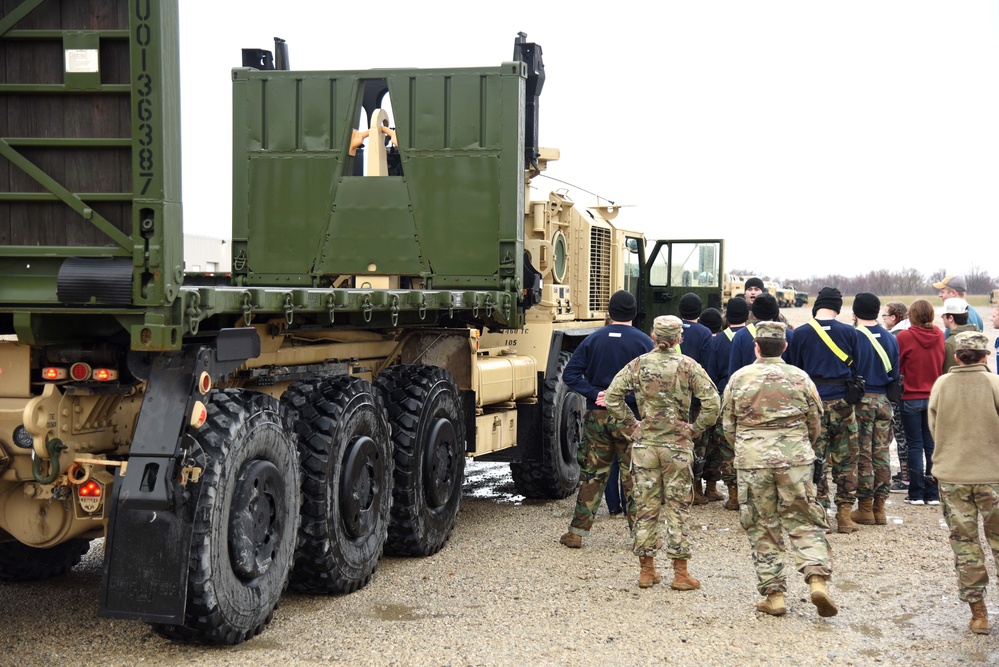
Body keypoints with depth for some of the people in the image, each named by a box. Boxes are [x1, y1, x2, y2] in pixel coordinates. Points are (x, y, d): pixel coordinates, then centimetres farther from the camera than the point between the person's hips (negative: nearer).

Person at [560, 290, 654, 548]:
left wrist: (595, 394, -8)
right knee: (633, 475, 5)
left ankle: (577, 532, 12)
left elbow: (570, 374, -4)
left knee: (591, 474, 10)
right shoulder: (643, 342, -5)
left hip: (597, 416, 2)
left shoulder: (593, 339, 2)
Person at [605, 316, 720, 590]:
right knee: (678, 508, 5)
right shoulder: (687, 366, -4)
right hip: (678, 444, -1)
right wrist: (696, 429, 0)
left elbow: (612, 396, -4)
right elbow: (712, 402, -11)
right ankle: (680, 573, 8)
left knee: (645, 508, 8)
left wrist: (631, 423, 5)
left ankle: (646, 570, 15)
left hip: (644, 443, 2)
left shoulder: (638, 364, 0)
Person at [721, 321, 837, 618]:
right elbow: (816, 423, 10)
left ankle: (774, 594, 8)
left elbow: (728, 427, 8)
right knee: (804, 521, 8)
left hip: (752, 461, 0)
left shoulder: (739, 378, 1)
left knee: (762, 528, 7)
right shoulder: (800, 377, 2)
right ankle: (817, 579, -9)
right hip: (795, 459, 0)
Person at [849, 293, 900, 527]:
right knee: (882, 454, 8)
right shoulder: (890, 338, 5)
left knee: (863, 456, 1)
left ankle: (865, 509, 5)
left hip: (860, 401, -5)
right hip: (884, 400, 5)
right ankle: (880, 508, 12)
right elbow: (895, 374, 9)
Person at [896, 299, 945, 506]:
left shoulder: (904, 337, -13)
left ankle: (916, 494, 5)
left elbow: (896, 367, -5)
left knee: (915, 445, 4)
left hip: (911, 398, -3)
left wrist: (898, 388, 11)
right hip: (935, 397, 3)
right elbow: (943, 365, 8)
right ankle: (933, 494, 10)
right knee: (932, 445, 8)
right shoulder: (940, 336, -2)